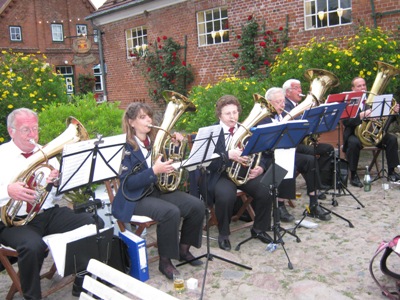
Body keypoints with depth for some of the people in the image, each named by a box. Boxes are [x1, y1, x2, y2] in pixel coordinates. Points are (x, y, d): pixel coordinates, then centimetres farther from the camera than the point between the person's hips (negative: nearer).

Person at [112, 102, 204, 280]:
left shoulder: (156, 141, 8)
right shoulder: (126, 147, -10)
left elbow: (171, 167, 13)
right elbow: (127, 183, -18)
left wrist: (177, 146, -2)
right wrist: (154, 171, -29)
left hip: (158, 190, 7)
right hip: (136, 198, -7)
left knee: (197, 206, -11)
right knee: (171, 212, -32)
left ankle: (183, 249, 8)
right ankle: (165, 261, -12)